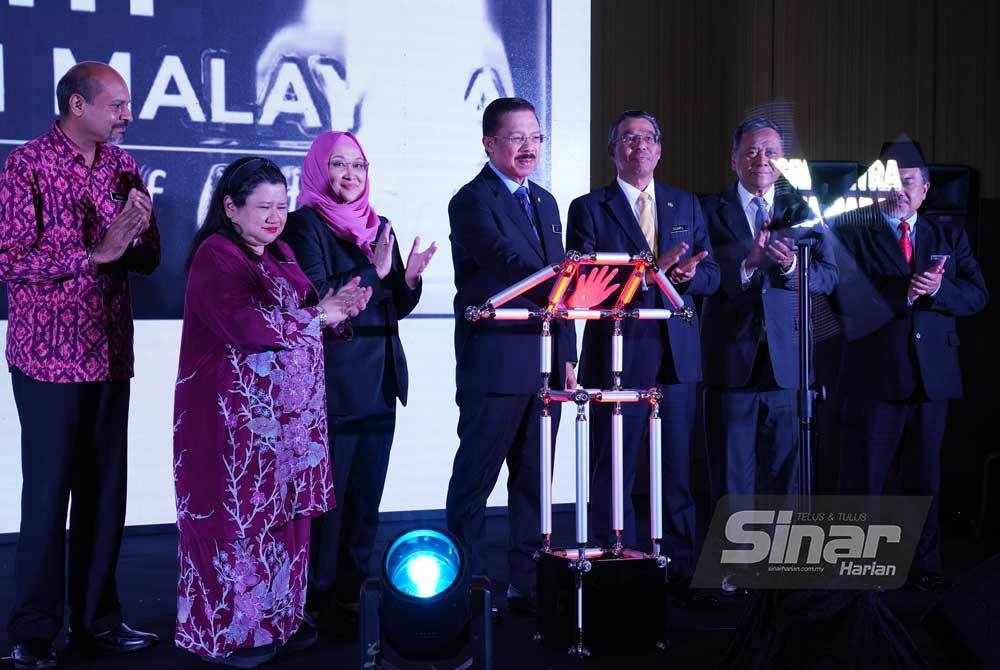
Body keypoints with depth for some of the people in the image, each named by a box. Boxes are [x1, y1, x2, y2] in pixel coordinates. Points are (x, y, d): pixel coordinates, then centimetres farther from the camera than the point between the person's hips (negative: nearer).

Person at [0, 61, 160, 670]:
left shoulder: (122, 166, 11)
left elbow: (147, 261, 13)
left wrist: (139, 229, -8)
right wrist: (96, 251, -17)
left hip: (111, 353, 6)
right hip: (50, 357, -5)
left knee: (106, 489, 8)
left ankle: (96, 619, 20)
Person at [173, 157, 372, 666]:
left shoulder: (279, 254, 15)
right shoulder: (216, 256, -11)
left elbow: (309, 314, 16)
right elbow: (247, 323, -23)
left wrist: (337, 312, -7)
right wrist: (317, 316, -13)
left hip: (288, 412, 8)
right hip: (236, 413, -8)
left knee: (284, 515, 11)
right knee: (237, 517, -1)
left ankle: (278, 618, 23)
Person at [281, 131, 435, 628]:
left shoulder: (379, 227, 14)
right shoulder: (305, 224, -5)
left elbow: (398, 306, 15)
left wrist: (409, 277, -5)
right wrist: (372, 271, -22)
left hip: (380, 380, 7)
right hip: (333, 379, -6)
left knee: (367, 490, 10)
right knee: (329, 489, -2)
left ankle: (354, 587, 20)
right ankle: (319, 595, 9)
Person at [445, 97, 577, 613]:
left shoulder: (545, 203, 18)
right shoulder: (472, 201, -7)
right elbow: (507, 262, -23)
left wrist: (567, 356, 12)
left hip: (544, 365, 8)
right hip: (494, 364, -7)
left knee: (534, 479, 12)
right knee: (474, 480, 0)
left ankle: (528, 583, 21)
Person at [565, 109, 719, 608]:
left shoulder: (686, 206, 15)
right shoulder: (589, 209, 2)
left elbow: (710, 274, 11)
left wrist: (689, 274, -13)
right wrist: (649, 272, -19)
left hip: (677, 355, 4)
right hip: (616, 355, -3)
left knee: (677, 469, 7)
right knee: (613, 472, 0)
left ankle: (681, 571, 15)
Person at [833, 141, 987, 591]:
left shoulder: (950, 238, 12)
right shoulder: (852, 236, 1)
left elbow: (976, 295, 1)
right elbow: (848, 300, -12)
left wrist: (937, 289, -17)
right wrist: (904, 293, -22)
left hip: (932, 377, 3)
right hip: (875, 377, -3)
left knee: (925, 477, 11)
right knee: (865, 477, 3)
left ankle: (924, 565, 21)